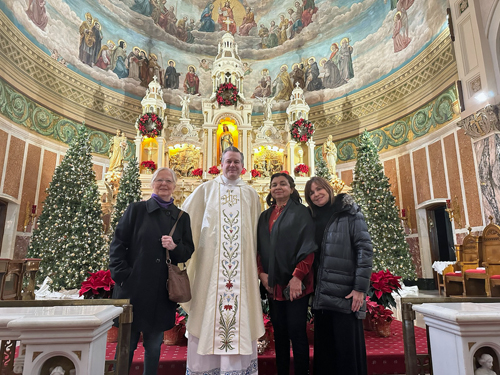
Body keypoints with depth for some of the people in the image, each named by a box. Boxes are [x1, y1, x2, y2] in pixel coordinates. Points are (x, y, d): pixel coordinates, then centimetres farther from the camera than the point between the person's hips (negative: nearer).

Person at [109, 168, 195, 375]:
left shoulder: (182, 217, 9)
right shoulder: (136, 209, 3)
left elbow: (188, 251, 9)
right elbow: (118, 244, 0)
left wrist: (175, 247, -12)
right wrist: (123, 276, -9)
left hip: (162, 292, 2)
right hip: (134, 287, -2)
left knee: (154, 345, 13)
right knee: (127, 343, 7)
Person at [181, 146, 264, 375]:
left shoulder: (251, 195, 10)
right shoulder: (205, 190, 5)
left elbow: (256, 232, 12)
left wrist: (257, 263, 8)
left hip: (242, 265, 2)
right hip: (210, 262, -1)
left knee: (241, 311, 5)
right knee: (208, 311, 5)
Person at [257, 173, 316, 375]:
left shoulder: (301, 213, -2)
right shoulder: (265, 216, 13)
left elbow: (308, 247, -9)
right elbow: (259, 248, 12)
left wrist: (298, 276, -16)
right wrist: (261, 272, -1)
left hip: (295, 283, -5)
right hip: (273, 283, 5)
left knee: (297, 332, 0)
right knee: (279, 332, 13)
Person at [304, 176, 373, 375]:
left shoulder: (349, 212, -2)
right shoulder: (315, 218, 14)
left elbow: (365, 249, -10)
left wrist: (360, 288, -15)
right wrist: (312, 287, 8)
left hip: (344, 293, -5)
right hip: (322, 295, 6)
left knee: (347, 347, 1)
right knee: (324, 346, 12)